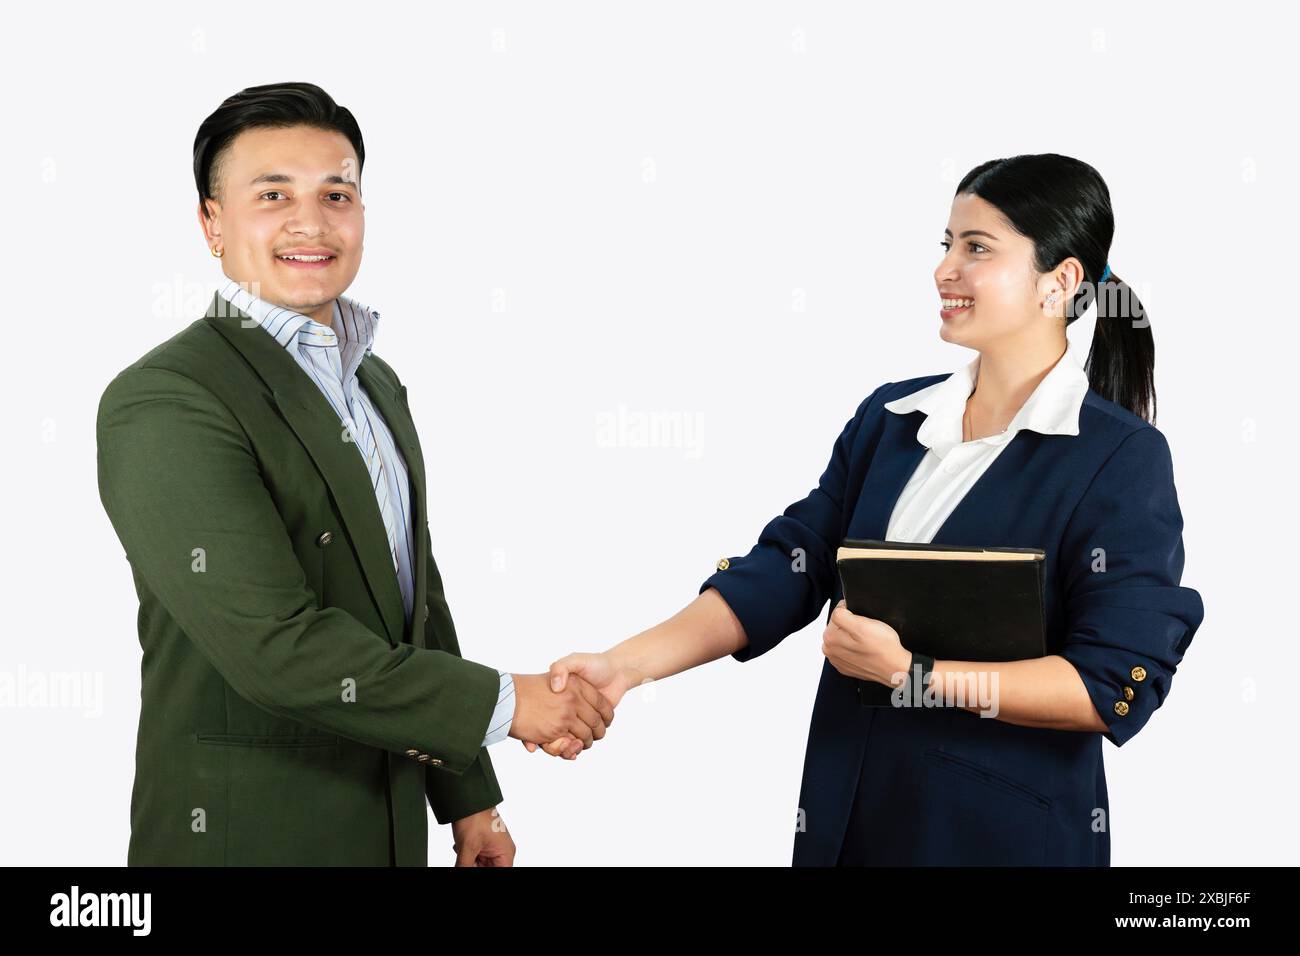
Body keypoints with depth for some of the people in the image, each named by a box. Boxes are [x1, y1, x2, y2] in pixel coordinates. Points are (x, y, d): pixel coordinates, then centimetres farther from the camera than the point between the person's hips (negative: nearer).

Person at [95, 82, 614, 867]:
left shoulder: (377, 384, 10)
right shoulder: (161, 404, -17)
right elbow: (273, 644, -24)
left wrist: (470, 795, 14)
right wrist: (501, 702, -18)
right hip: (249, 834, -7)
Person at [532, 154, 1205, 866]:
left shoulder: (1124, 459, -11)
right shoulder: (890, 417, 6)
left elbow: (1115, 685, -17)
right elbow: (783, 571, 1)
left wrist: (910, 673, -23)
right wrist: (624, 664, -11)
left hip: (1007, 832, -5)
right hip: (847, 808, 5)